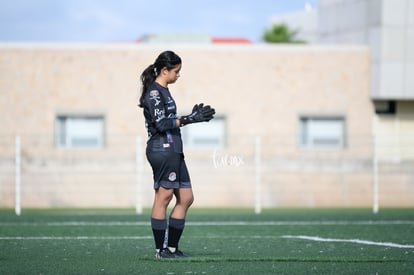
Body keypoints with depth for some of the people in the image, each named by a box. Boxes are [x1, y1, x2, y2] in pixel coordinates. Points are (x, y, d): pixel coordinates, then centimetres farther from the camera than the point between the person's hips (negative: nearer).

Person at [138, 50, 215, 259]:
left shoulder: (163, 91, 19)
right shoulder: (154, 92, -10)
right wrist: (189, 119, -17)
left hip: (173, 152, 10)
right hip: (162, 150, -10)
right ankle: (160, 250, -1)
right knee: (163, 198, -6)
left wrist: (192, 116, 16)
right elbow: (161, 124, -18)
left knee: (186, 198, 9)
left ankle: (172, 247, 13)